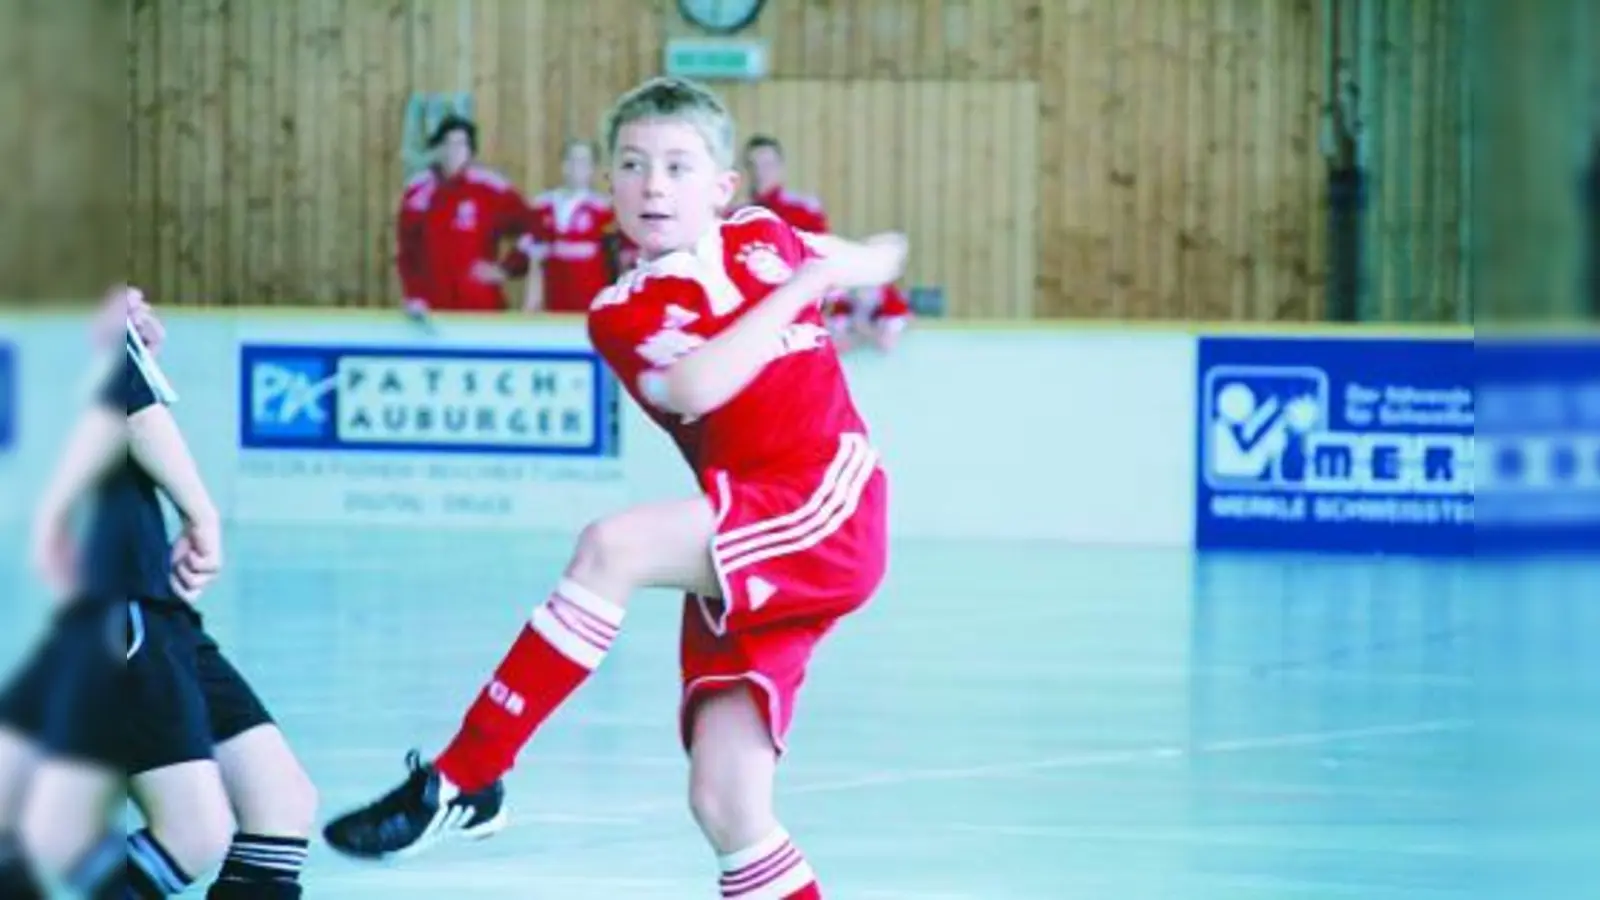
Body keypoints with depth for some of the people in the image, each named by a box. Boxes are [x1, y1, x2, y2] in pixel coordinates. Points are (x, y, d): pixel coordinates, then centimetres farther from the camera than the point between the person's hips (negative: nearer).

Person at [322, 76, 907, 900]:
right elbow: (697, 385, -21)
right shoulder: (620, 316, 1)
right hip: (739, 556, 2)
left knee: (613, 546, -26)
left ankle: (460, 784, -21)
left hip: (827, 509, -2)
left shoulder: (763, 239, 6)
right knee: (722, 802, -9)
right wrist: (804, 285, -18)